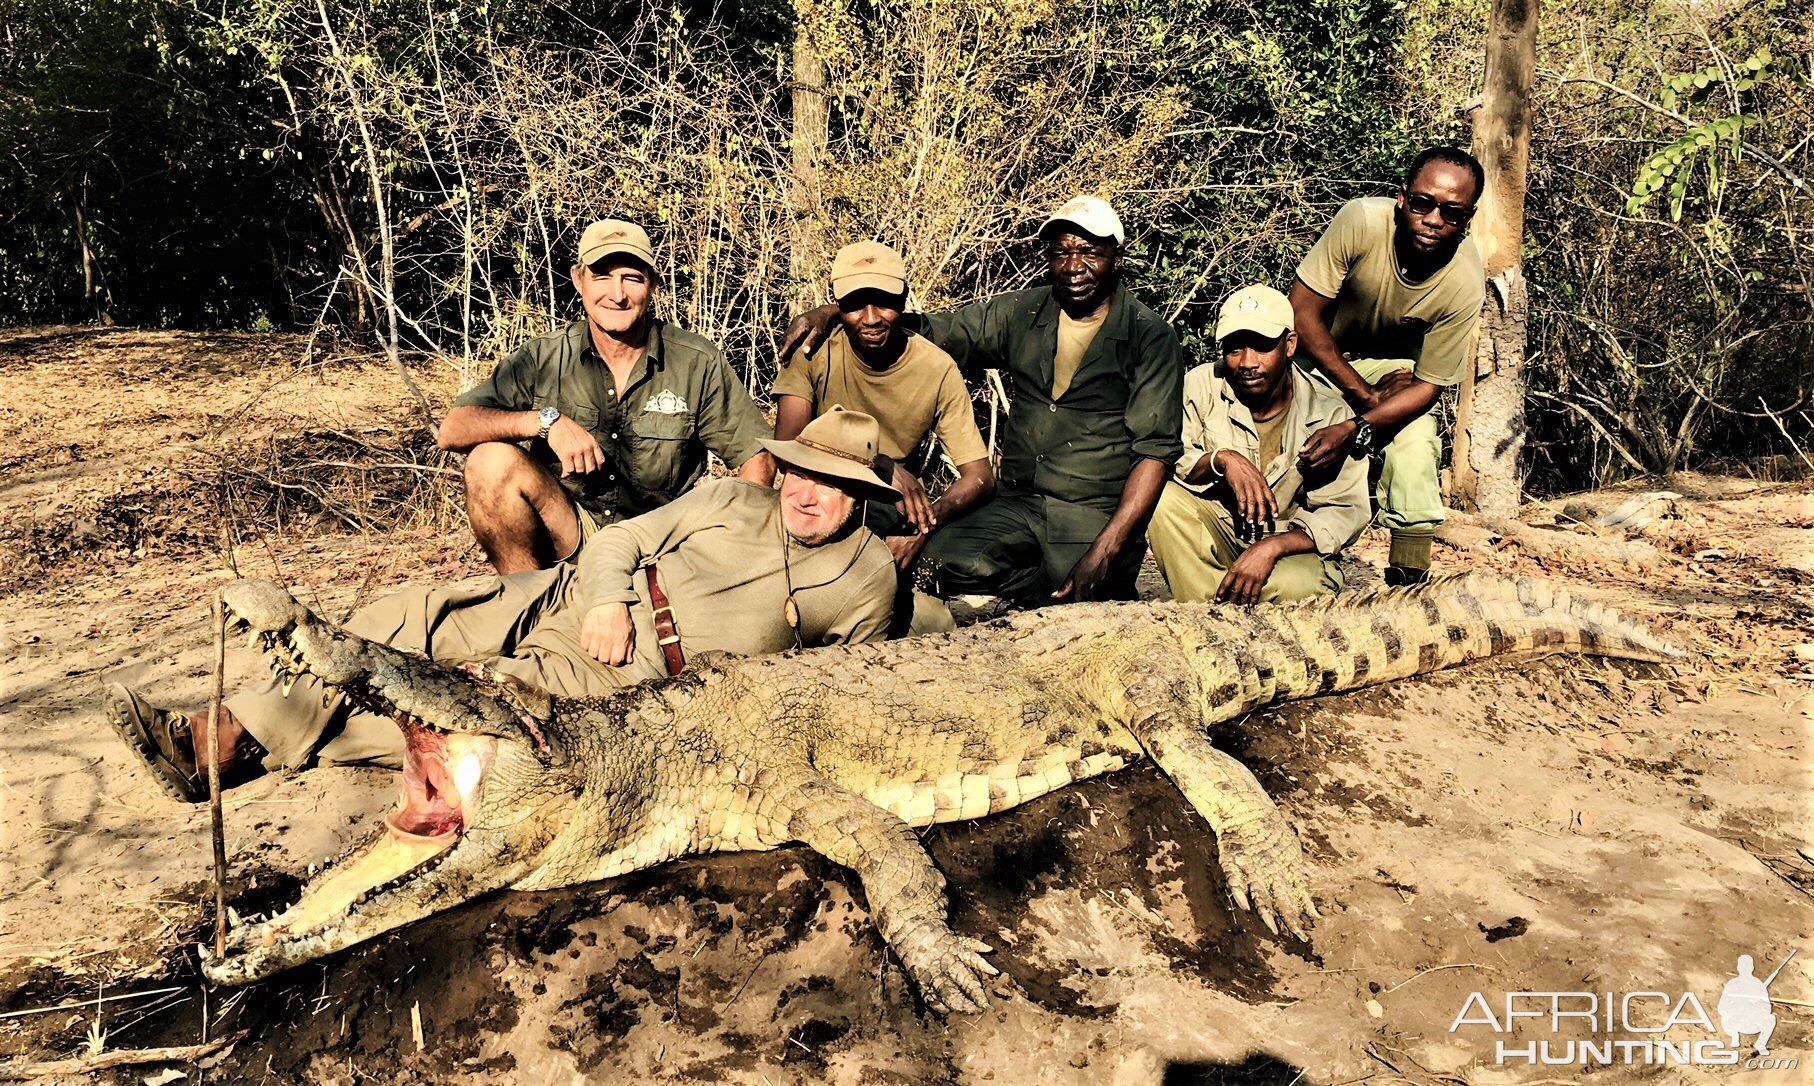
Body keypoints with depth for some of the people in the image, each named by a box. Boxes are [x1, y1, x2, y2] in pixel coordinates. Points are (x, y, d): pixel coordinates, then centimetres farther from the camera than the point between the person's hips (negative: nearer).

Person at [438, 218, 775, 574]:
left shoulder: (699, 365, -3)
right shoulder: (543, 359, -2)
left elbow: (758, 458, 0)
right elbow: (453, 431, -8)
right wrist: (545, 420, -23)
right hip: (567, 537, 2)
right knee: (492, 460, -22)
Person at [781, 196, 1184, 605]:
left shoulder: (1151, 338, -2)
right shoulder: (1020, 314, 10)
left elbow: (1155, 449, -8)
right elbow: (930, 333, 14)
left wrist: (1104, 553, -20)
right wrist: (832, 312, -1)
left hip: (1101, 516, -3)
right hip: (1016, 506, 4)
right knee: (947, 558, -27)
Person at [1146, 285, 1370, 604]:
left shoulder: (1330, 416, -9)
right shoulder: (1201, 385, -6)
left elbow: (1346, 512, -13)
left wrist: (1270, 547, -28)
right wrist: (1221, 459, -30)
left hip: (1292, 546, -2)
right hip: (1217, 528, 2)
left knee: (1297, 585, -38)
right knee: (1163, 498, -29)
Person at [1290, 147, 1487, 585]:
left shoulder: (1465, 283, -27)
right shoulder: (1361, 220, -32)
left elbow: (1428, 385, -20)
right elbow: (1303, 311, -25)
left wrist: (1355, 429, -37)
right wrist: (1365, 396, -25)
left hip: (1395, 364, 1)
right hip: (1323, 352, -1)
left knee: (1415, 448, -19)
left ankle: (1409, 584, -1)